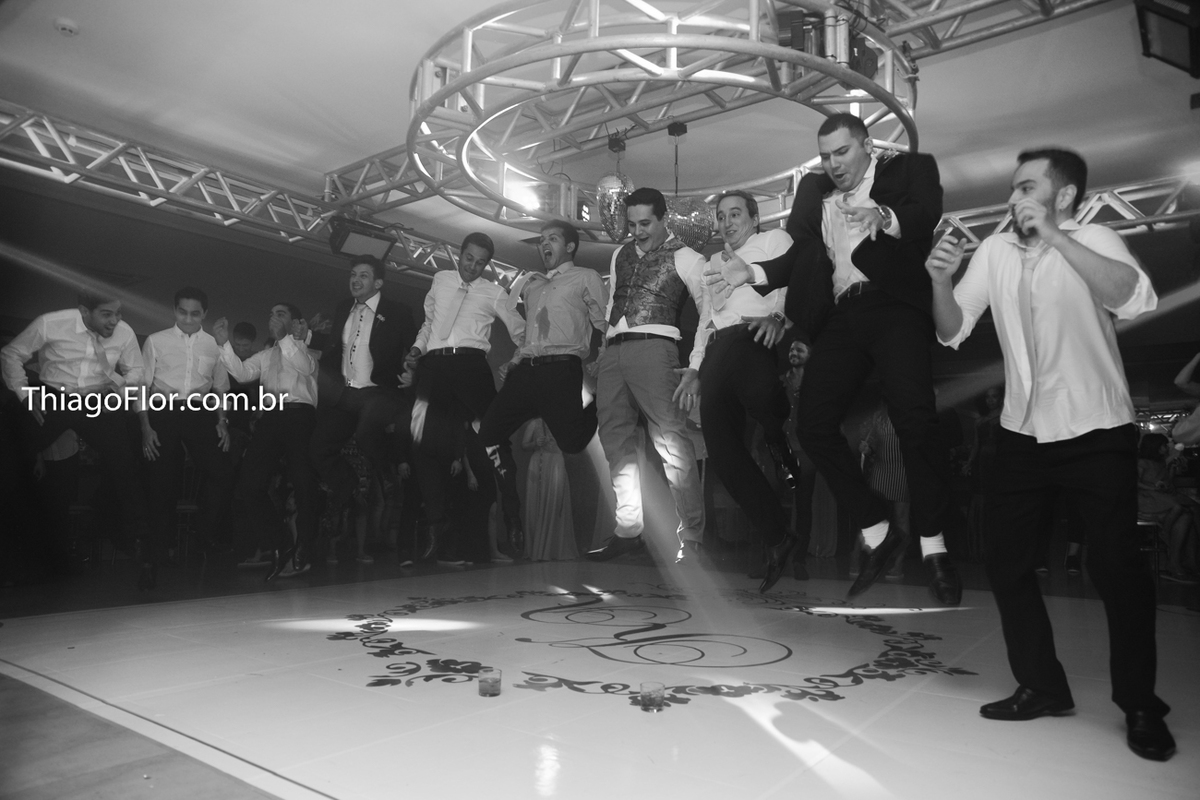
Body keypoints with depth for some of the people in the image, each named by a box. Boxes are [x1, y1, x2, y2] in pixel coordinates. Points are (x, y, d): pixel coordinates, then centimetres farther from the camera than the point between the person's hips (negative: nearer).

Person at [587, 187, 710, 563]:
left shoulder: (685, 258, 4)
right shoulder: (620, 254, 23)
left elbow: (709, 312, -4)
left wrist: (695, 368, -13)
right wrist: (604, 350, 17)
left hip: (653, 348, -6)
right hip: (613, 353, 6)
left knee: (671, 440, -13)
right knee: (616, 443, 4)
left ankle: (692, 535, -8)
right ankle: (627, 530, 11)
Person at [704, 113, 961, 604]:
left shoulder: (909, 169, 13)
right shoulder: (814, 190, 25)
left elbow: (928, 213, -7)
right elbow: (800, 256, 17)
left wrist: (886, 219, -27)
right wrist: (754, 272, 0)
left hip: (894, 304, -4)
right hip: (840, 316, 4)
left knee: (915, 419, -18)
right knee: (814, 425, -8)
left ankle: (933, 546, -2)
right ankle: (876, 533, 7)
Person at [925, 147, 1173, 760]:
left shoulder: (1095, 241, -8)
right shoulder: (995, 251, 4)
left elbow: (1136, 299, -29)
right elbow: (952, 331, 1)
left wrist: (1053, 237, -32)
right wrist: (941, 281, -16)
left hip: (1097, 433, -4)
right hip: (1022, 433, 5)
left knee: (1114, 566, -3)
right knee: (1005, 561, 6)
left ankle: (1140, 705, 18)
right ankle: (1041, 686, 22)